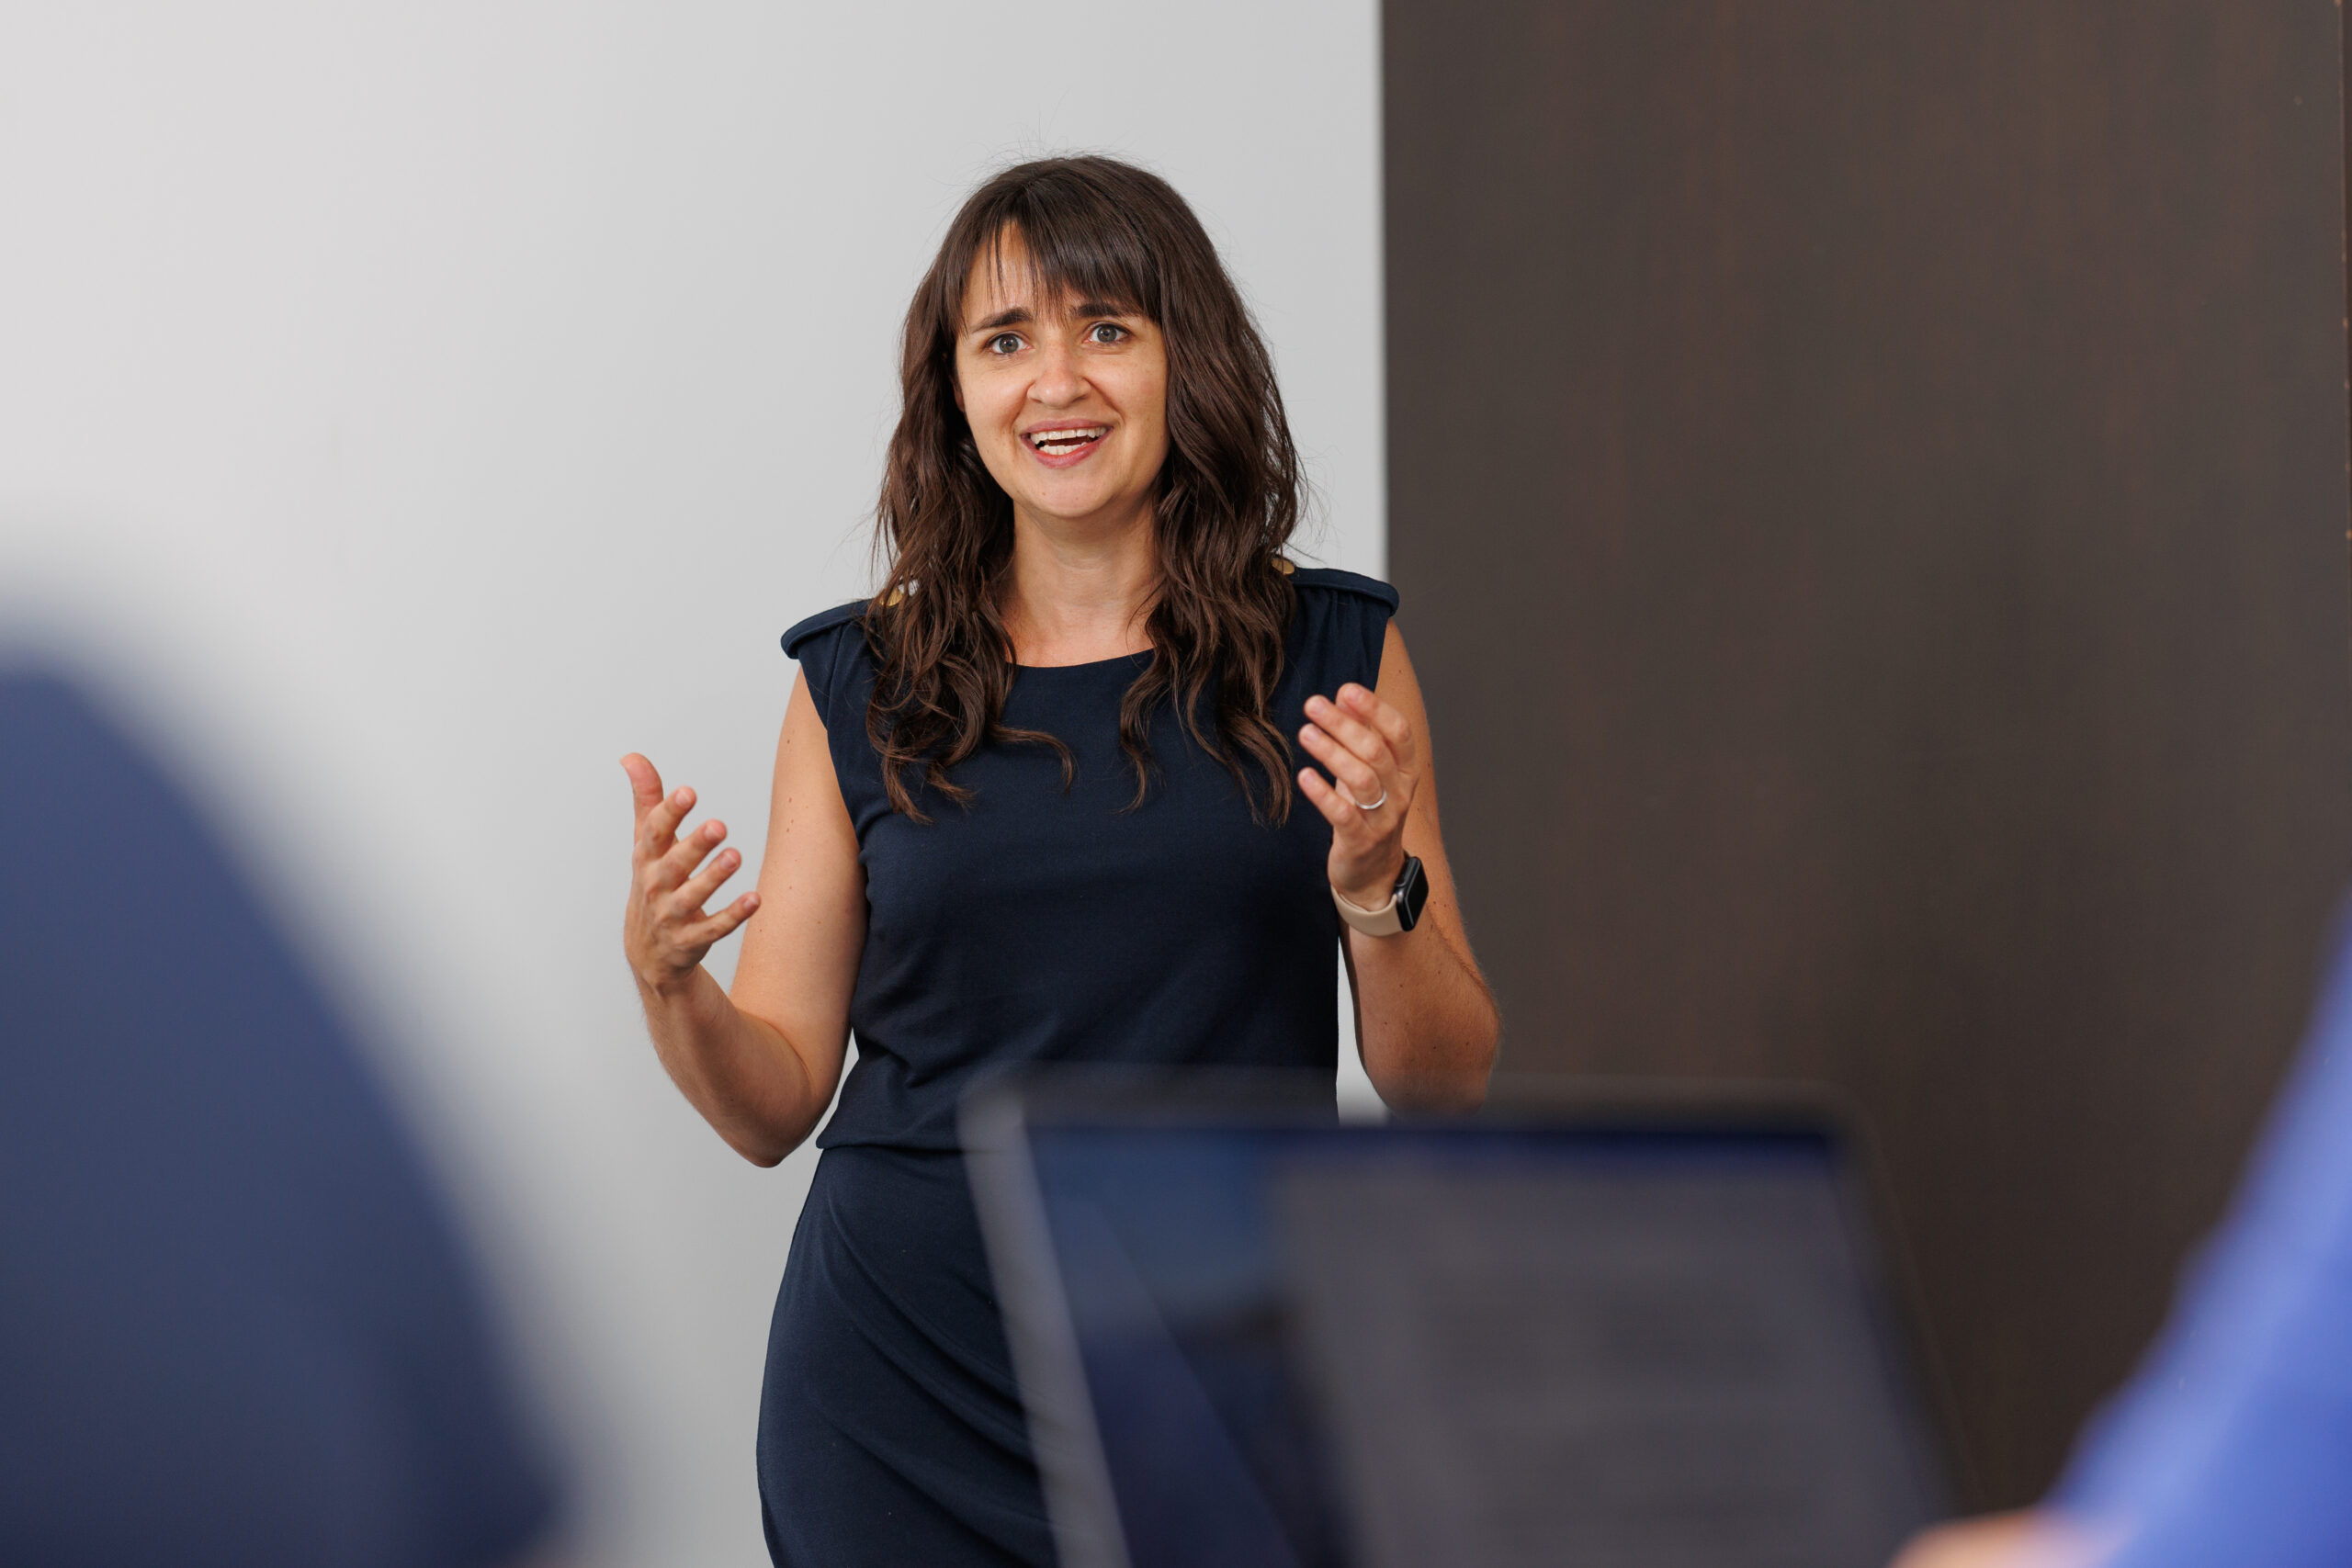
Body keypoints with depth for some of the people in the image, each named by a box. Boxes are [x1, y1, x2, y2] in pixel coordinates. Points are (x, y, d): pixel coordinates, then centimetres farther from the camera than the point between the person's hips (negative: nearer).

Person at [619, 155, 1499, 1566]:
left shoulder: (1334, 656, 2)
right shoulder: (859, 686, 3)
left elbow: (1447, 1080, 2)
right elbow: (774, 1102, 4)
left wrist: (1374, 893, -16)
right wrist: (668, 977, -15)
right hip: (909, 1385, 0)